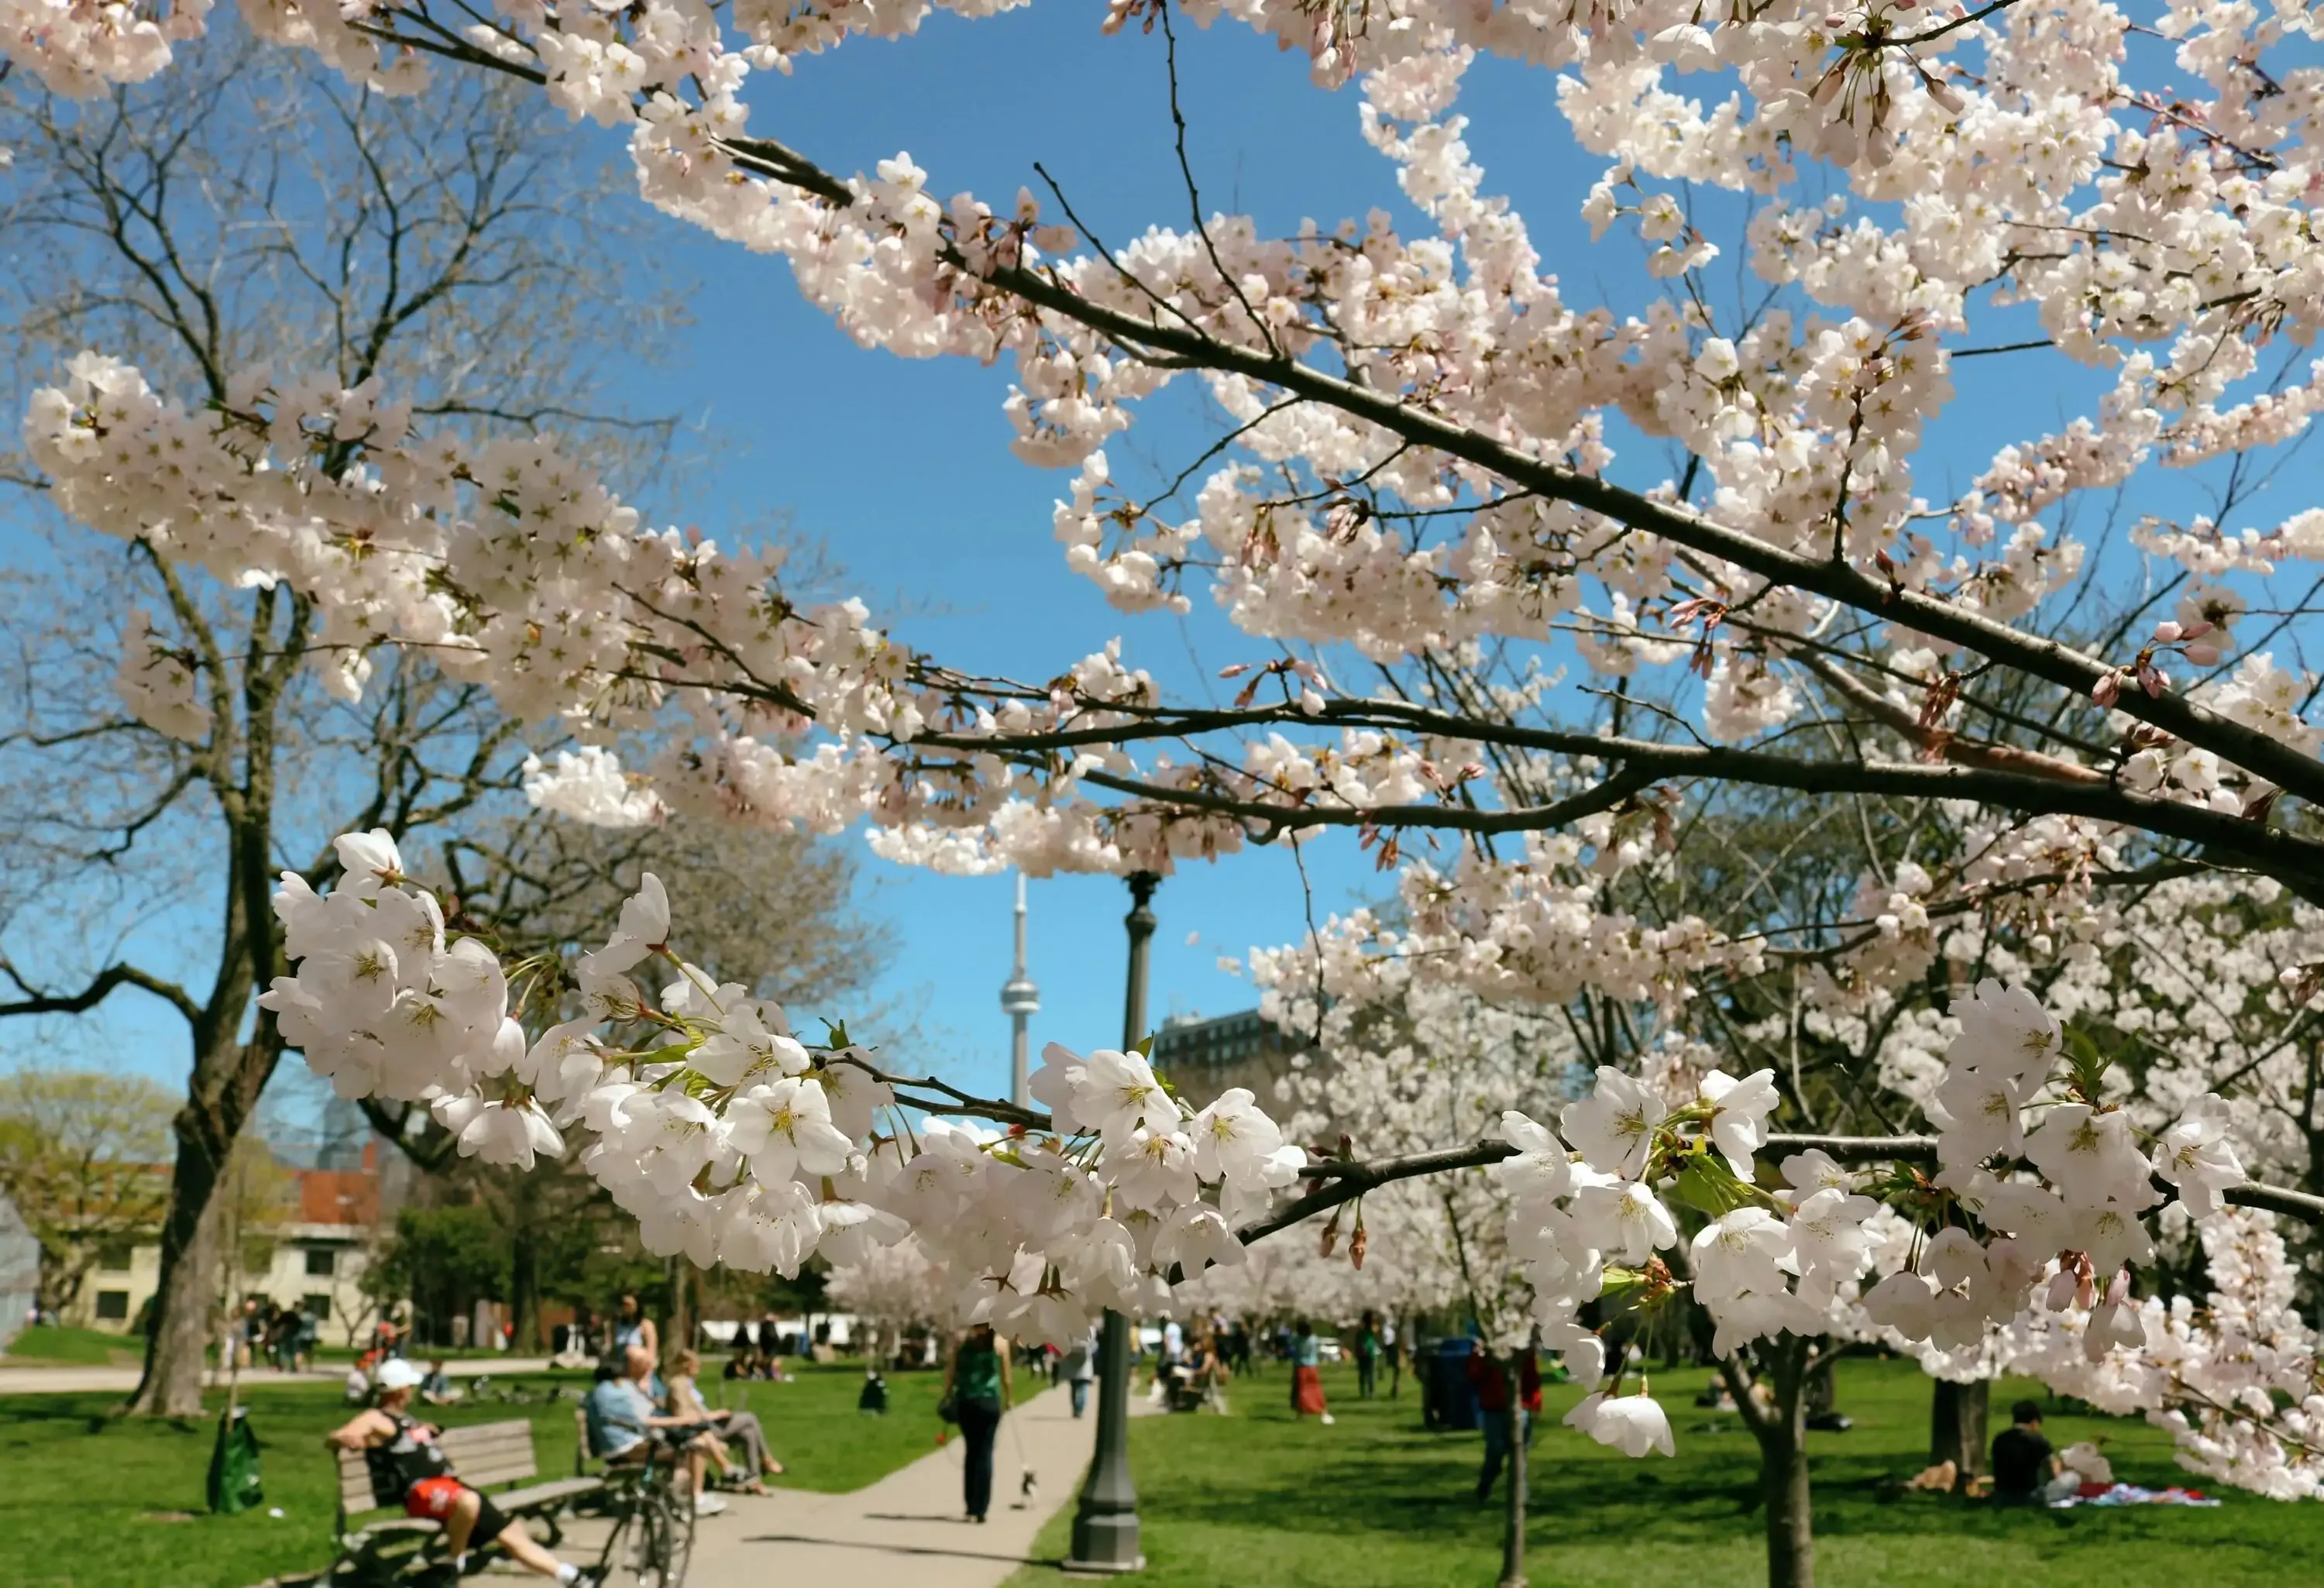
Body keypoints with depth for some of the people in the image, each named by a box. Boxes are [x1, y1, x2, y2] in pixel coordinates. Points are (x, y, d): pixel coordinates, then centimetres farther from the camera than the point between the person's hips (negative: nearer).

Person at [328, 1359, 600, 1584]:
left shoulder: (406, 1419, 25)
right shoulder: (375, 1419, -1)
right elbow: (332, 1438, -14)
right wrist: (347, 1438, -33)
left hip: (449, 1486, 9)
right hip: (421, 1492, -9)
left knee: (512, 1534, 5)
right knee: (469, 1502, -42)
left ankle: (574, 1578, 8)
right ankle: (454, 1565, -21)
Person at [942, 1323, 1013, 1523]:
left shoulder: (962, 1340, 2)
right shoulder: (999, 1342, -1)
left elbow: (950, 1371, 0)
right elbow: (1005, 1376, 3)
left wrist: (948, 1394, 9)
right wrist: (1007, 1399, 16)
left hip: (965, 1402, 2)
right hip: (989, 1402, -2)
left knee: (972, 1451, 16)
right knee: (984, 1454, 4)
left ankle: (971, 1507, 19)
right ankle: (979, 1510, -1)